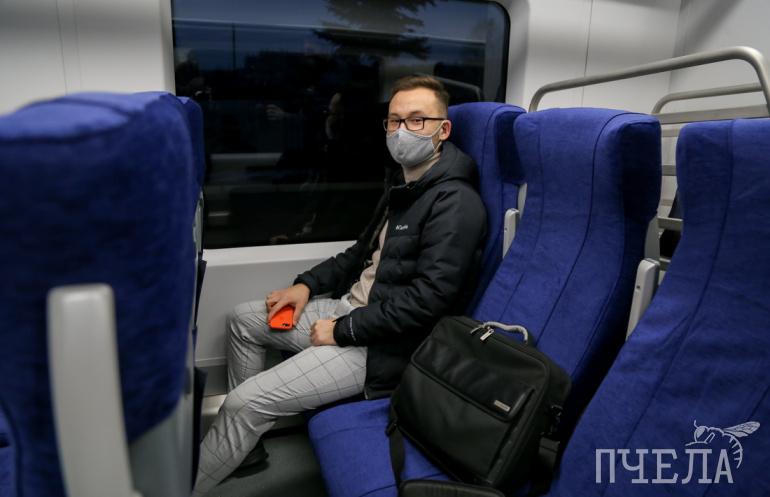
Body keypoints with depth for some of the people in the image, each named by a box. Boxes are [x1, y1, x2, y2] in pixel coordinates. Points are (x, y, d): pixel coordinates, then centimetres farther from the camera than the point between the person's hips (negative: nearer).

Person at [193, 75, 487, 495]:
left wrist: (343, 331, -19)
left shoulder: (455, 203, -20)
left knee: (246, 402, -15)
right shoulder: (405, 185, 12)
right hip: (350, 307, 10)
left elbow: (429, 297, -26)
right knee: (243, 319, 15)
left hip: (381, 344, -10)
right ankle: (246, 444, 24)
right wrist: (307, 285, 6)